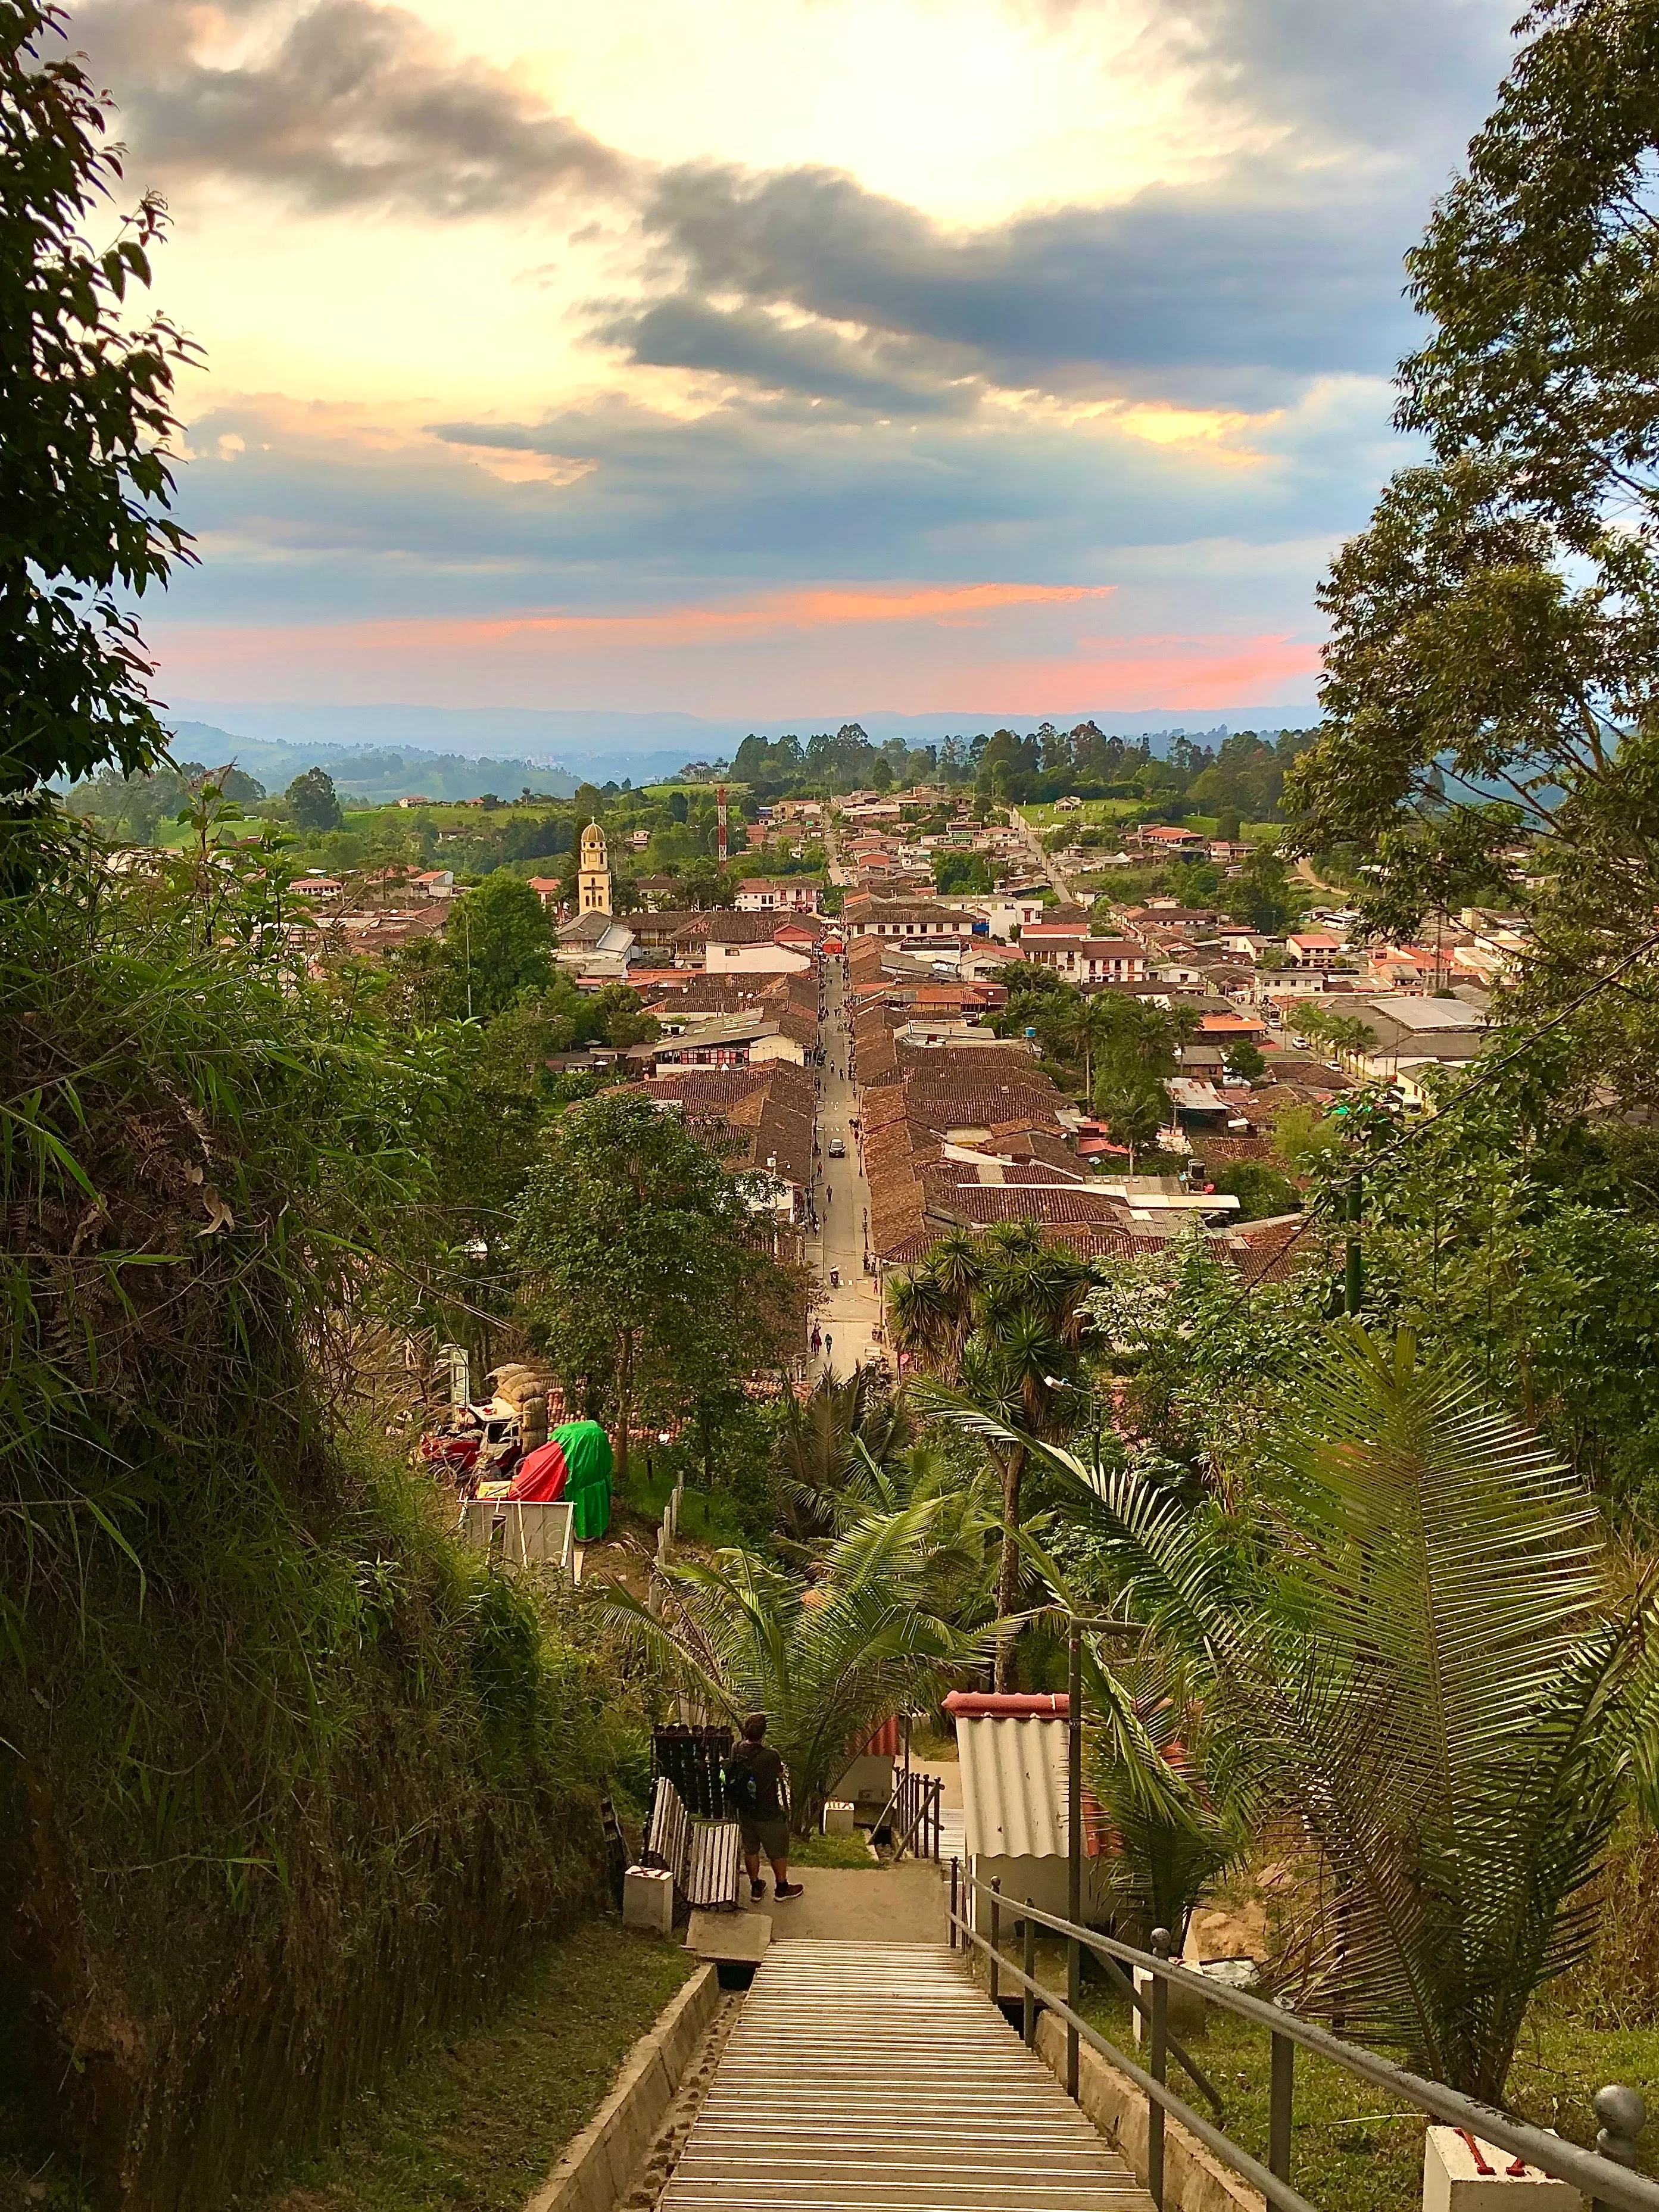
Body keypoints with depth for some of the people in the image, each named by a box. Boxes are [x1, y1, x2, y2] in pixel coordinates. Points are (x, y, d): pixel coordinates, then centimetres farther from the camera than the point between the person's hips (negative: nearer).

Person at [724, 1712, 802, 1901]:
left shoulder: (736, 1750, -16)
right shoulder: (770, 1757, -31)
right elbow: (780, 1773, -10)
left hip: (744, 1812, 5)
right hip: (768, 1815, -5)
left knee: (750, 1850, 23)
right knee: (779, 1852, 18)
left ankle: (755, 1887, 38)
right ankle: (782, 1888, 35)